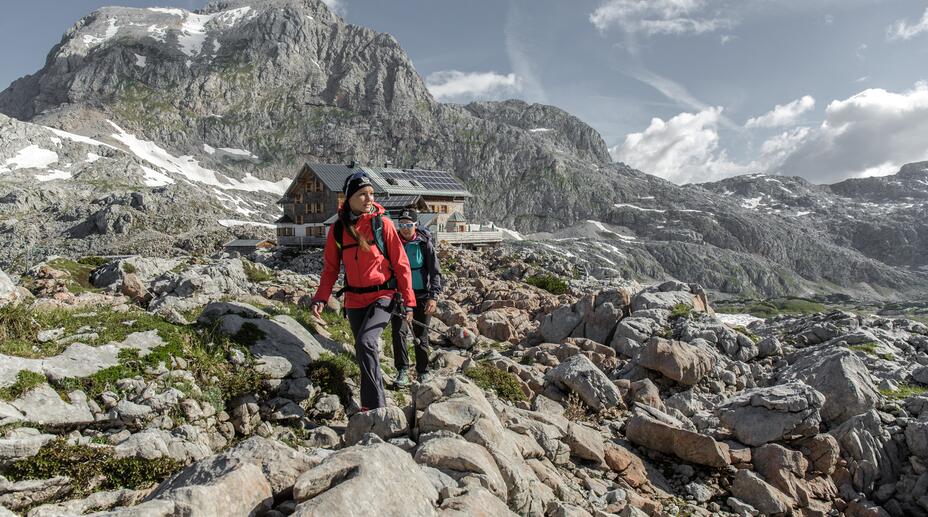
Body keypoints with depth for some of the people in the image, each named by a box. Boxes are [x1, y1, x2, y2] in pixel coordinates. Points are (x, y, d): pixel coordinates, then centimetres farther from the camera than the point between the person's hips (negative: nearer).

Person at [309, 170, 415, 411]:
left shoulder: (382, 223, -8)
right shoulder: (338, 228, 0)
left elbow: (400, 263, -5)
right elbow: (330, 267, 7)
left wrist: (408, 300, -6)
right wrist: (320, 298, -5)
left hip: (383, 296, -4)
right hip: (354, 300, 4)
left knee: (366, 341, -25)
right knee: (364, 352, 14)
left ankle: (375, 406, -16)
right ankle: (372, 403, 32)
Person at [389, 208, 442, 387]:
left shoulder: (425, 243, -8)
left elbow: (435, 271, -9)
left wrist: (434, 297, -19)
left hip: (422, 295, -2)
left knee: (421, 336, 6)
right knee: (398, 332, -11)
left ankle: (423, 371, 23)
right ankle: (402, 370, 2)